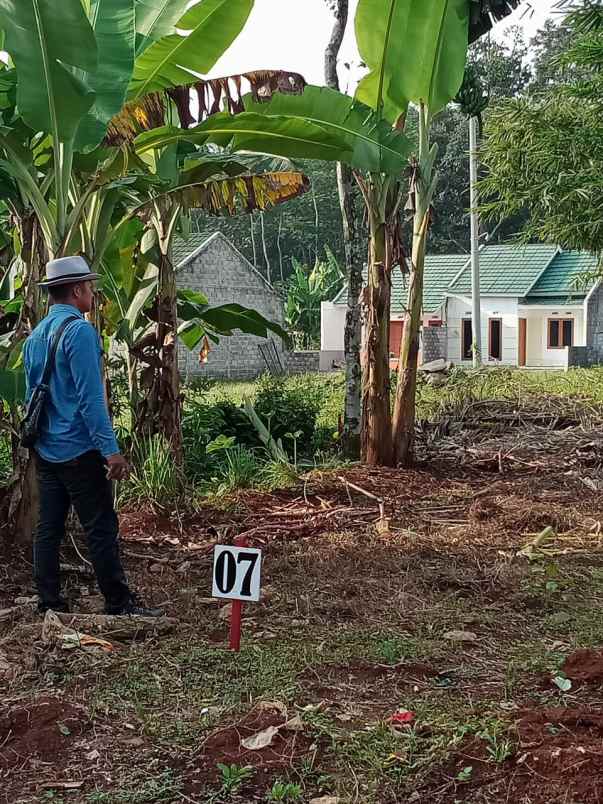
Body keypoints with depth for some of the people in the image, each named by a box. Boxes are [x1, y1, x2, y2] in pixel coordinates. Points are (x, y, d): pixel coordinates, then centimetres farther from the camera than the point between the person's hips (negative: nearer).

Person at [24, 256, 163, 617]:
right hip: (79, 450, -8)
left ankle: (49, 602, 13)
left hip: (45, 450, 8)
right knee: (102, 528, -2)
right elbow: (90, 397, -19)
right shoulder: (79, 330, -14)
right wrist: (110, 449, -19)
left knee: (48, 529, 9)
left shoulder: (36, 335, 13)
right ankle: (119, 602, 3)